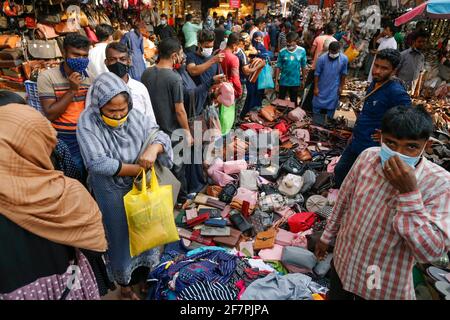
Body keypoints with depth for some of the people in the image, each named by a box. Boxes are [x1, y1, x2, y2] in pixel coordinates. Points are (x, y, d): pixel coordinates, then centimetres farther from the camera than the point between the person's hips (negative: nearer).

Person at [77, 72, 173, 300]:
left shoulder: (134, 116, -8)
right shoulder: (88, 122, -18)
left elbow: (161, 136, -6)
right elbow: (98, 163, -27)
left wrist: (153, 149, -29)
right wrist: (138, 168, -23)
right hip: (112, 194, -4)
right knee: (121, 239, 15)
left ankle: (144, 277, 48)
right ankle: (125, 284, 41)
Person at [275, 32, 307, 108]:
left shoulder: (302, 51, -8)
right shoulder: (282, 52, -11)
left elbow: (303, 67, 2)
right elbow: (278, 67, -6)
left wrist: (303, 80, 6)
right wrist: (276, 81, -5)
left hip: (295, 82, 1)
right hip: (283, 81, -1)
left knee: (294, 101, 16)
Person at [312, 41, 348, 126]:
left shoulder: (344, 59, -14)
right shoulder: (322, 58, -19)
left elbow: (343, 74, -1)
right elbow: (317, 74, -10)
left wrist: (341, 87, 4)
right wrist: (316, 87, -8)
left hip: (334, 89, 1)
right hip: (322, 87, -1)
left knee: (331, 106, 9)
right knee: (317, 104, 10)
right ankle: (315, 123, 27)